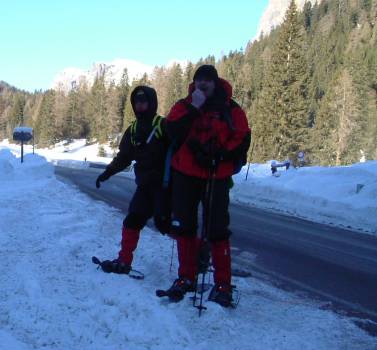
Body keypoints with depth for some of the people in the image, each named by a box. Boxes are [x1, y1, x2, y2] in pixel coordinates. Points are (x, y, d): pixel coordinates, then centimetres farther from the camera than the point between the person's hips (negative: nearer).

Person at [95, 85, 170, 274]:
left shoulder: (163, 125, -8)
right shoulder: (132, 130, 14)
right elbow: (123, 157, 21)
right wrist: (107, 173, 15)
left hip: (164, 184, -7)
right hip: (144, 185, 7)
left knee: (163, 222, -15)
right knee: (132, 220, 5)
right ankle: (124, 261, 15)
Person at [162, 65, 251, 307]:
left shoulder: (230, 109, 1)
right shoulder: (183, 106, 7)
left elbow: (242, 140, -4)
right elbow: (173, 132, -9)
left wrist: (217, 155, -17)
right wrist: (194, 109, -16)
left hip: (216, 178, -3)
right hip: (185, 176, 3)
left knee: (217, 231, -3)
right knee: (184, 228, 8)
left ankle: (223, 285, 5)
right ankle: (186, 278, 21)